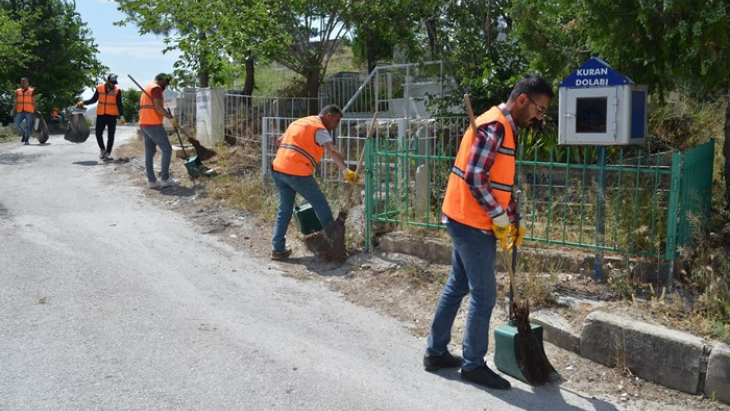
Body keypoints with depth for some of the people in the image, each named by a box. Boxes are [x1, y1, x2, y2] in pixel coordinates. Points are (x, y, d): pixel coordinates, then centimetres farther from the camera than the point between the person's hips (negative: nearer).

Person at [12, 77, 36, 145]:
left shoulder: (31, 91, 2)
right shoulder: (18, 91, 10)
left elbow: (33, 102, 4)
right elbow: (16, 102, 13)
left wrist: (35, 111, 2)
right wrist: (14, 110, 4)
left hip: (29, 111, -3)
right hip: (20, 111, 3)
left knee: (28, 126, -2)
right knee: (17, 124, -8)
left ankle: (26, 140, 5)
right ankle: (23, 134, 18)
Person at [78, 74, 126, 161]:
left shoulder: (117, 90, -6)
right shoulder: (99, 88, 0)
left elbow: (119, 104, -5)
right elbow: (93, 99, 9)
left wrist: (121, 116, -14)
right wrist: (83, 102, -3)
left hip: (112, 116, -1)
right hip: (100, 115, 1)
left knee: (110, 135, 1)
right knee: (98, 134, -2)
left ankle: (107, 153, 10)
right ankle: (102, 149, 22)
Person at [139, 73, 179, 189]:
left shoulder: (147, 89, 23)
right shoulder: (156, 88, -8)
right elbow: (157, 106, -20)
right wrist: (171, 117, -16)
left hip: (144, 125, 10)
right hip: (154, 125, -10)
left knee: (149, 153, 8)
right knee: (167, 150, -3)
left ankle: (152, 181, 8)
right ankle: (165, 179, -4)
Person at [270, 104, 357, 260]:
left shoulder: (299, 122, 22)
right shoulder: (319, 128, -4)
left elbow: (279, 141, 30)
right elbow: (332, 150, -20)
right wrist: (345, 171, -28)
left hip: (278, 169, 8)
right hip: (298, 173, -8)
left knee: (284, 209, 14)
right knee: (320, 205, 8)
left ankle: (278, 249, 13)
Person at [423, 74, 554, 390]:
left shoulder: (506, 128, 15)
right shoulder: (495, 126, -17)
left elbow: (501, 182, 20)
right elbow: (474, 178, -24)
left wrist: (514, 220, 16)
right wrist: (500, 217, -17)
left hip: (465, 221, 10)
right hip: (474, 223, -10)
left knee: (457, 287, 16)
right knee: (484, 296, -1)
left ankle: (435, 352, 27)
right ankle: (473, 364, 12)